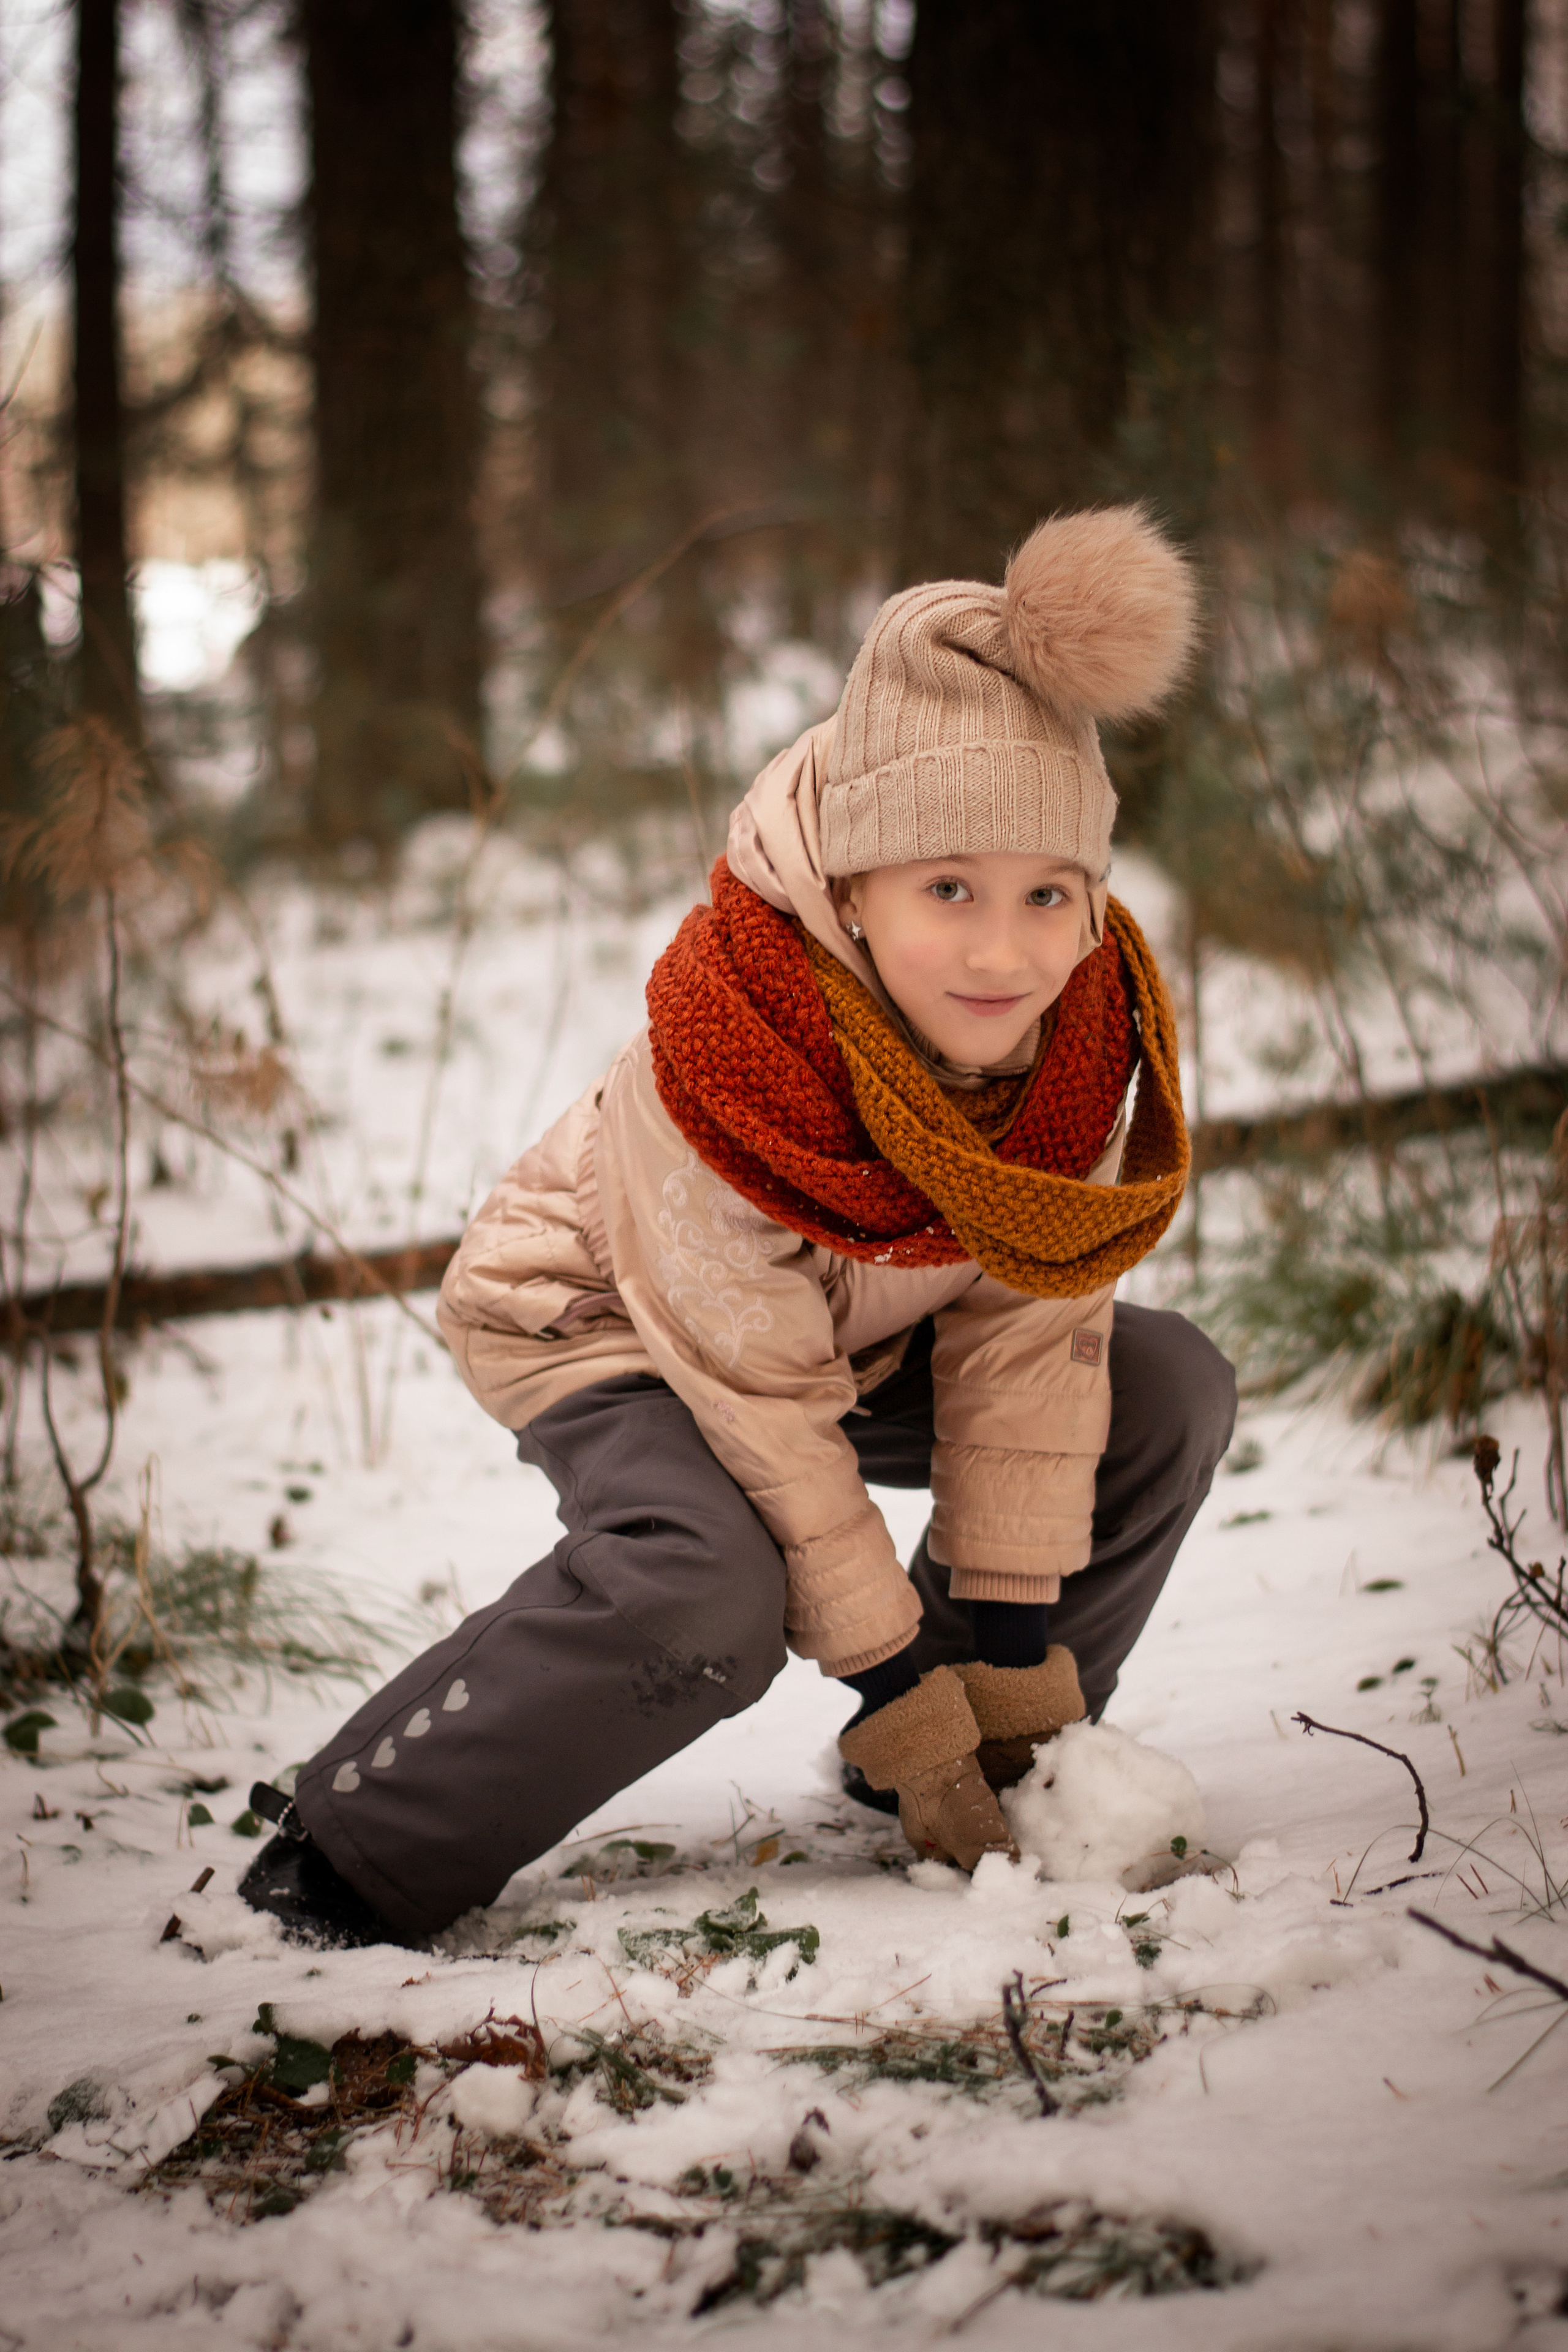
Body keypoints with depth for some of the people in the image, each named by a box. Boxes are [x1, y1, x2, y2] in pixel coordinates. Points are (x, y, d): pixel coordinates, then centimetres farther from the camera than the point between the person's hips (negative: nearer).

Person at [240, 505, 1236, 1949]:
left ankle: (957, 1774, 8)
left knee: (1171, 1392, -6)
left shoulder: (1086, 1021, -21)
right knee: (704, 1587, -35)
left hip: (866, 1319, 7)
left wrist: (1014, 1650, -15)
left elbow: (1030, 1329, -15)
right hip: (605, 1319, -7)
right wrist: (899, 1685, -26)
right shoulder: (724, 1047, -38)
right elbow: (761, 1405, -31)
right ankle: (348, 1858, -20)